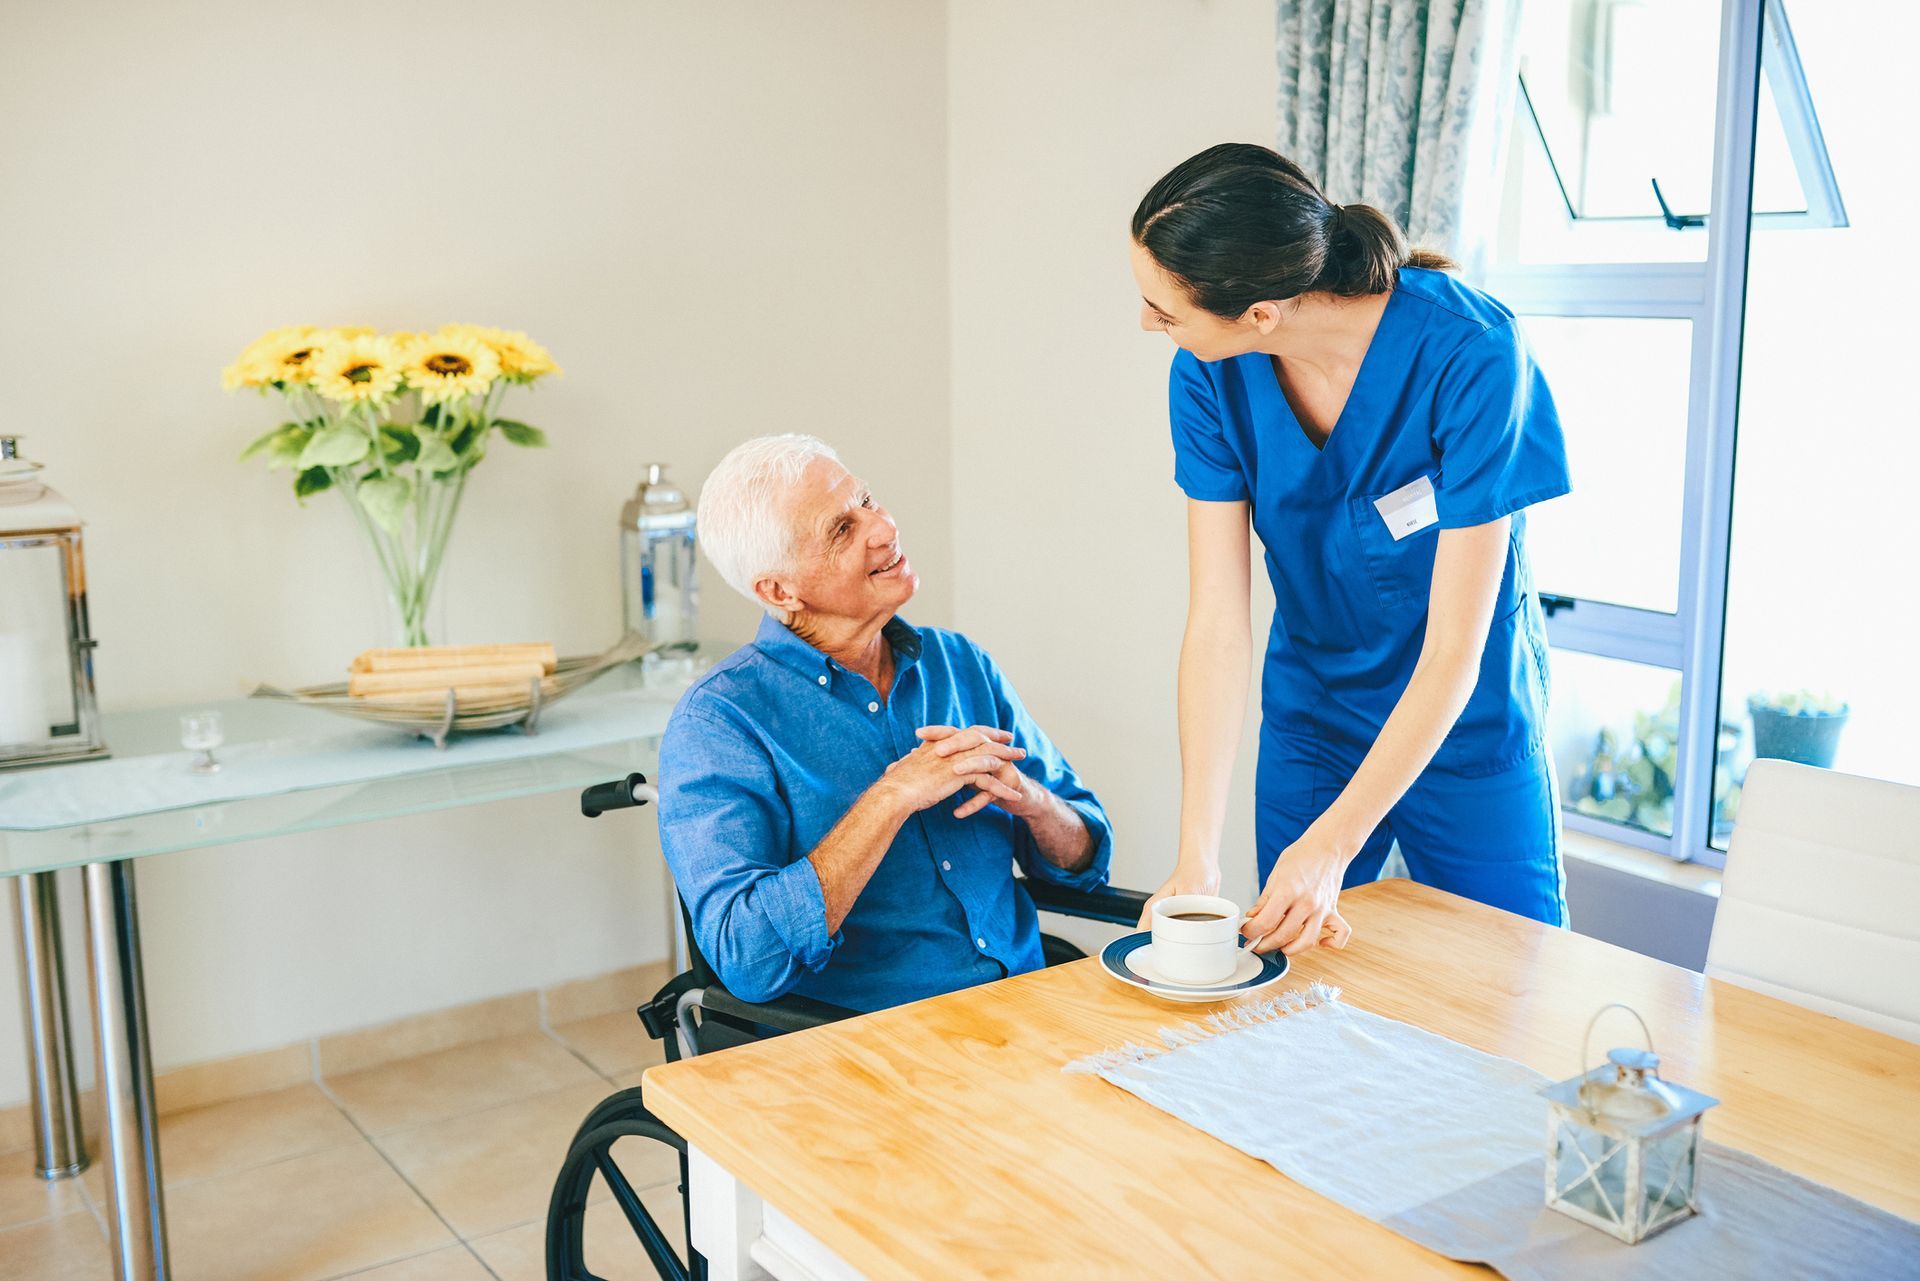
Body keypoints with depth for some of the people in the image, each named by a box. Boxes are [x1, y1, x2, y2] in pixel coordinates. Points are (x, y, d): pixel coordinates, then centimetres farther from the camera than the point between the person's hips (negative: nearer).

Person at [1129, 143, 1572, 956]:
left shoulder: (1469, 355, -28)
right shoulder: (1212, 374, -16)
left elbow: (1454, 650, -25)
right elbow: (1216, 621, -17)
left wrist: (1331, 845, -28)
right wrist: (1196, 856, -23)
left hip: (1466, 729, -3)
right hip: (1309, 725, 3)